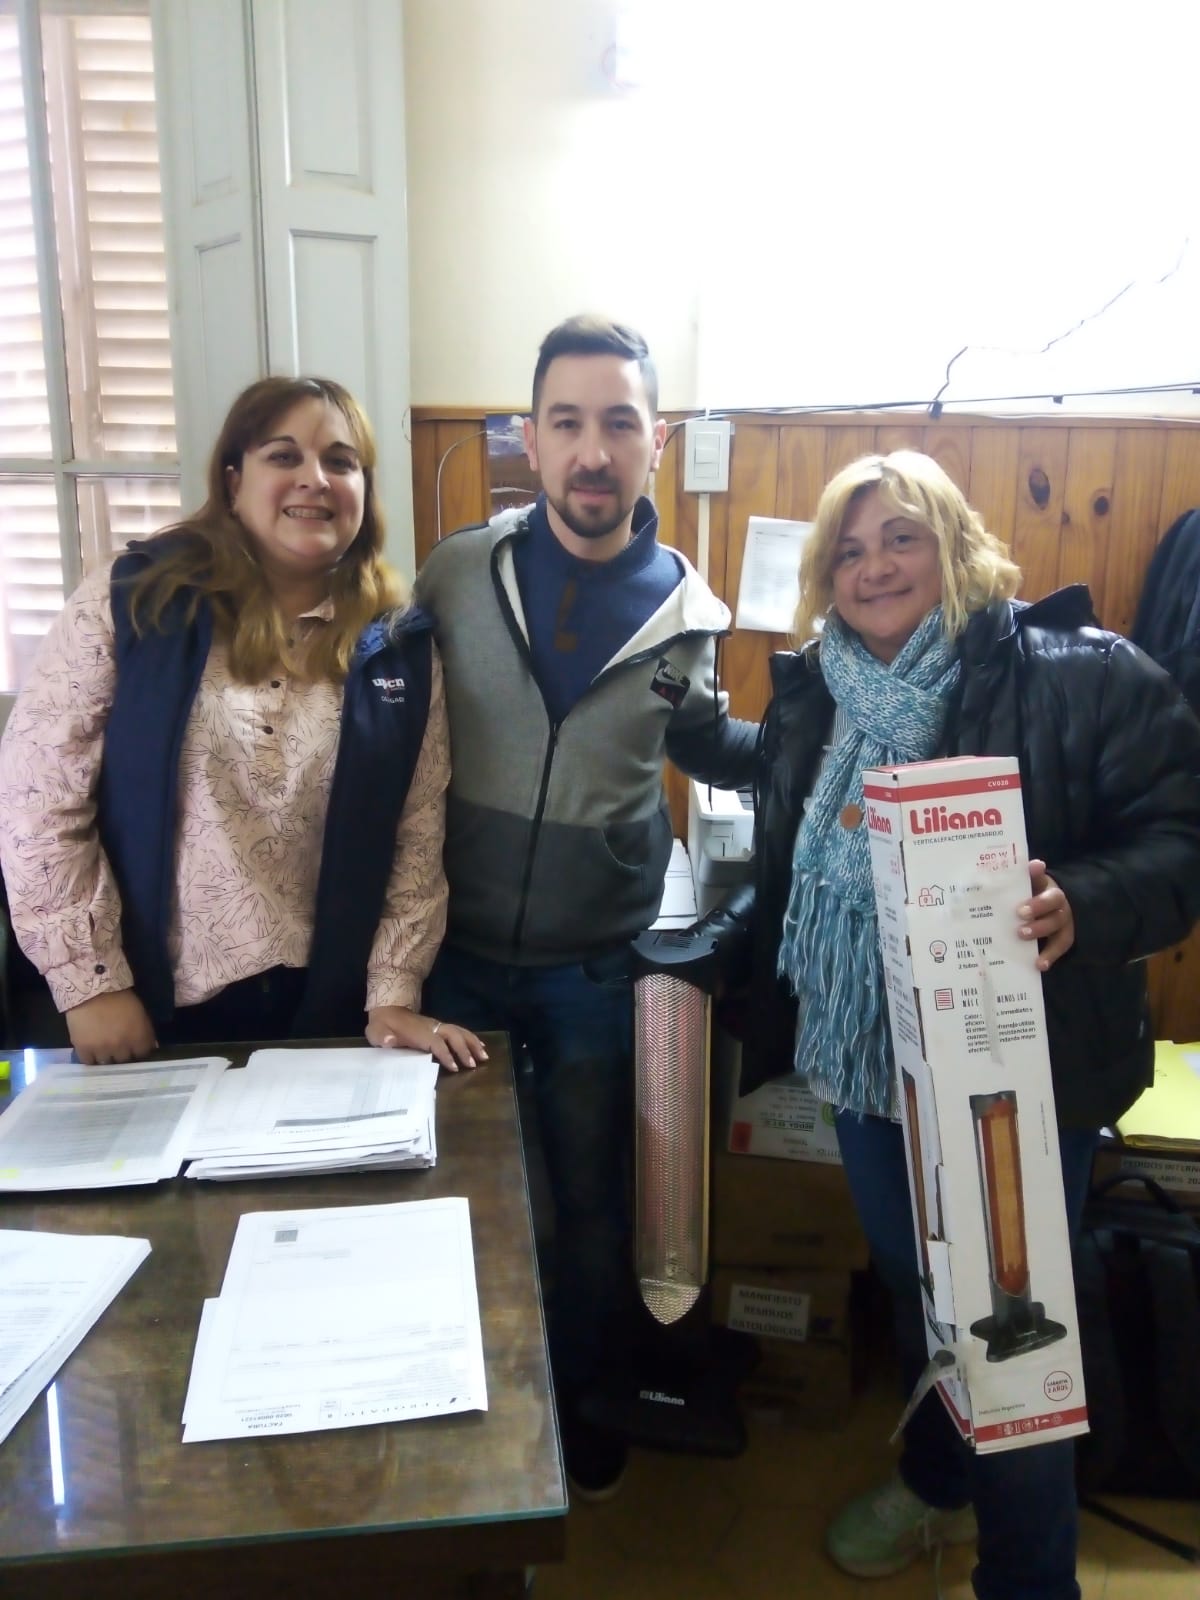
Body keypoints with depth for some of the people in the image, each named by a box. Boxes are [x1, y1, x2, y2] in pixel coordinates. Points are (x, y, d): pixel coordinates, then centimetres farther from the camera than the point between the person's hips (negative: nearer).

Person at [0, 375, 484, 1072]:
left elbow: (418, 838, 0)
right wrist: (90, 981, -9)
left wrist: (395, 994, -6)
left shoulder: (400, 645, 0)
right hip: (155, 1002, -1)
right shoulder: (134, 601, -7)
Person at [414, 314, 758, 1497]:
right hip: (457, 950, 0)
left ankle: (581, 1408, 42)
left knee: (589, 1205, 16)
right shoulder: (457, 574, -9)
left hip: (596, 965, 0)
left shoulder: (684, 608, -5)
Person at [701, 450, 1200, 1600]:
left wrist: (1081, 905, -34)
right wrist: (702, 957, 3)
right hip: (864, 1056, 6)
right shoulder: (811, 696, 4)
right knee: (911, 1286, 23)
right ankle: (935, 1478, 51)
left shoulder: (1081, 675, -12)